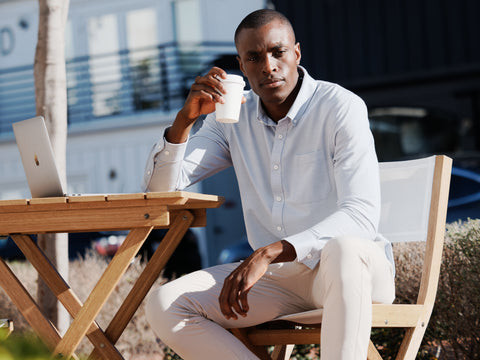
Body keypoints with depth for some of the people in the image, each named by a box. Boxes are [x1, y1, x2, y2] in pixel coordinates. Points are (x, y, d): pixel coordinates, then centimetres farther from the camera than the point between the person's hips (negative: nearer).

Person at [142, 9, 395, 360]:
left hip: (353, 267, -5)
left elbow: (362, 216, -22)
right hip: (278, 275, 5)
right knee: (163, 305, -17)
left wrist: (270, 252, -33)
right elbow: (161, 184, 6)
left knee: (342, 250, -42)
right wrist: (186, 117, -13)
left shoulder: (341, 107, -11)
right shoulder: (233, 118, 7)